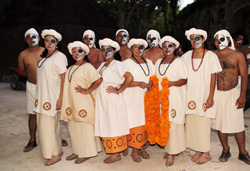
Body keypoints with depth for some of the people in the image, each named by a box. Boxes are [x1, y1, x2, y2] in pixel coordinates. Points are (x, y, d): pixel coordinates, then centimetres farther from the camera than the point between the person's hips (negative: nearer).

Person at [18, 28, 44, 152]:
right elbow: (21, 72, 11)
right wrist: (33, 75, -1)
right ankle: (32, 141, 21)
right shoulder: (23, 55, 0)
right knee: (32, 114, 7)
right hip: (32, 86, 1)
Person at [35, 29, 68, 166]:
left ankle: (55, 154, 10)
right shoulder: (44, 56, 15)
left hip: (53, 97, -8)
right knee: (43, 123, 13)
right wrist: (38, 97, 14)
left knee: (48, 124, -6)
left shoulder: (60, 57, -9)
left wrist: (60, 98, -18)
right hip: (42, 96, 8)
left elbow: (64, 79, -13)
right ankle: (57, 149, 27)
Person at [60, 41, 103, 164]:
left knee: (84, 126, 0)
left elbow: (99, 80, -21)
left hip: (83, 103, -8)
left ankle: (86, 153, 14)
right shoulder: (71, 68, 15)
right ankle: (77, 151, 27)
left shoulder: (87, 67, -9)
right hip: (72, 103, 8)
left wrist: (87, 91, -17)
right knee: (73, 127, 12)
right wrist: (67, 104, 14)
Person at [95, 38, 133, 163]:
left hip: (113, 101, -8)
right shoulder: (102, 66, 17)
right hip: (102, 100, 8)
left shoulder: (117, 65, -8)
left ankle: (116, 154, 9)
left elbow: (129, 78, -20)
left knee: (113, 125, -2)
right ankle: (111, 150, 20)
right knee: (105, 125, 10)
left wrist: (118, 90, -16)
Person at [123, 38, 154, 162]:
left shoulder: (149, 62, 16)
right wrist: (139, 83, -19)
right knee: (135, 122, -4)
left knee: (145, 121, 5)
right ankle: (135, 151, 9)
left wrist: (151, 83, -1)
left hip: (146, 97, 5)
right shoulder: (126, 63, -1)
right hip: (133, 98, -4)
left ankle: (142, 147, 20)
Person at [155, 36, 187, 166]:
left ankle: (171, 154, 3)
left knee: (173, 123, -6)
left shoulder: (178, 61, -1)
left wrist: (172, 83, -22)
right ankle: (170, 150, 18)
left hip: (175, 97, -5)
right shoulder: (159, 62, 17)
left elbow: (184, 80, -6)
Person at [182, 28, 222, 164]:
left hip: (204, 96, -4)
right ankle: (198, 150, 24)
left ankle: (206, 153, 17)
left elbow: (213, 78, -5)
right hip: (190, 96, 4)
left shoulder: (210, 56, -3)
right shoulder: (186, 56, 7)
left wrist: (210, 97, -11)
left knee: (203, 124, 0)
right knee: (191, 123, 7)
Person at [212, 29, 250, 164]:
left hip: (233, 93, -1)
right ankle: (226, 150, 25)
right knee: (220, 123, 9)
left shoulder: (238, 55, -1)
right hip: (217, 94, 2)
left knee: (238, 123, 3)